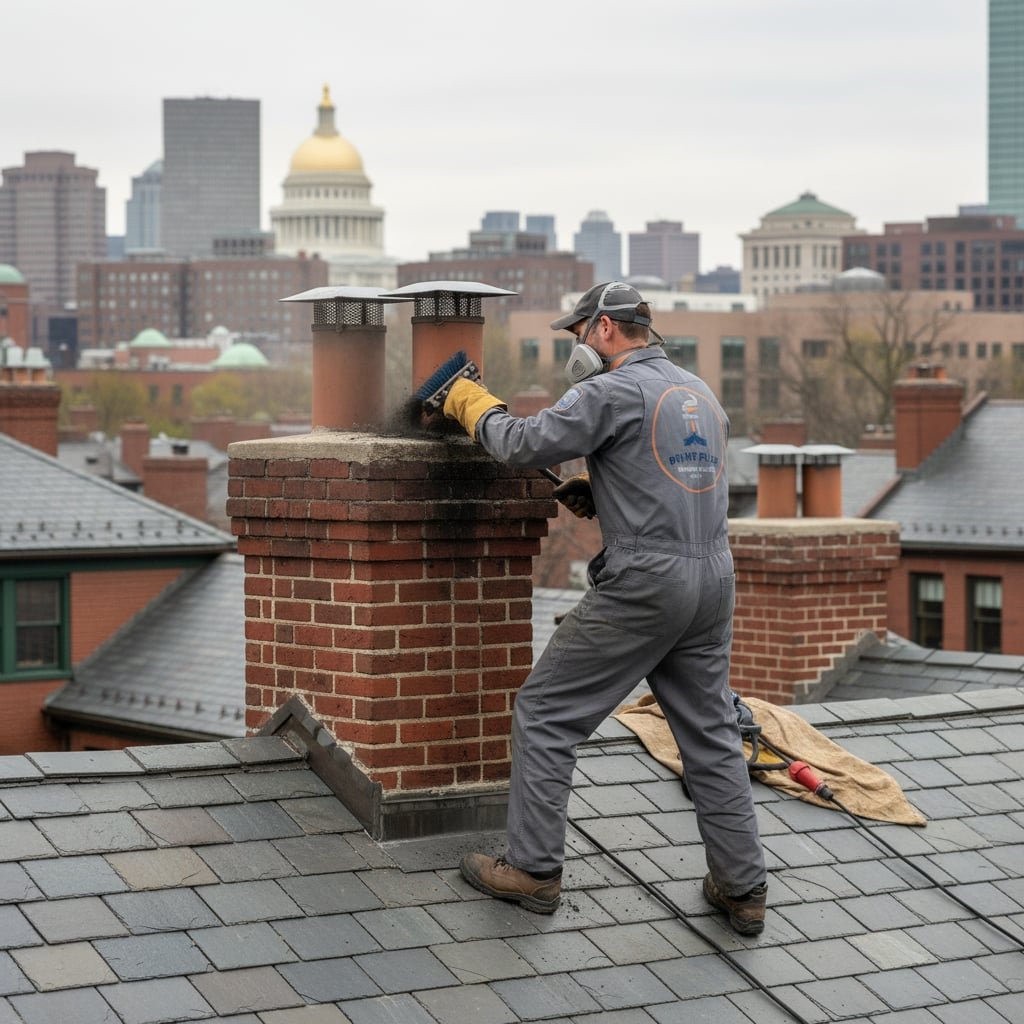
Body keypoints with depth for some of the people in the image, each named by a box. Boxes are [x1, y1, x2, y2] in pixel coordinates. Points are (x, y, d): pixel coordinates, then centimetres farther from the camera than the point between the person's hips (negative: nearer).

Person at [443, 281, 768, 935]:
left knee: (546, 714, 4)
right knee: (711, 734, 13)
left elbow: (525, 444, -15)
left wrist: (475, 406, 3)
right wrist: (594, 494, 16)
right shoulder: (702, 394, 17)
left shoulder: (616, 391, -9)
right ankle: (743, 889, 14)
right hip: (714, 578, 8)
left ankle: (533, 869, 5)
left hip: (643, 582, -8)